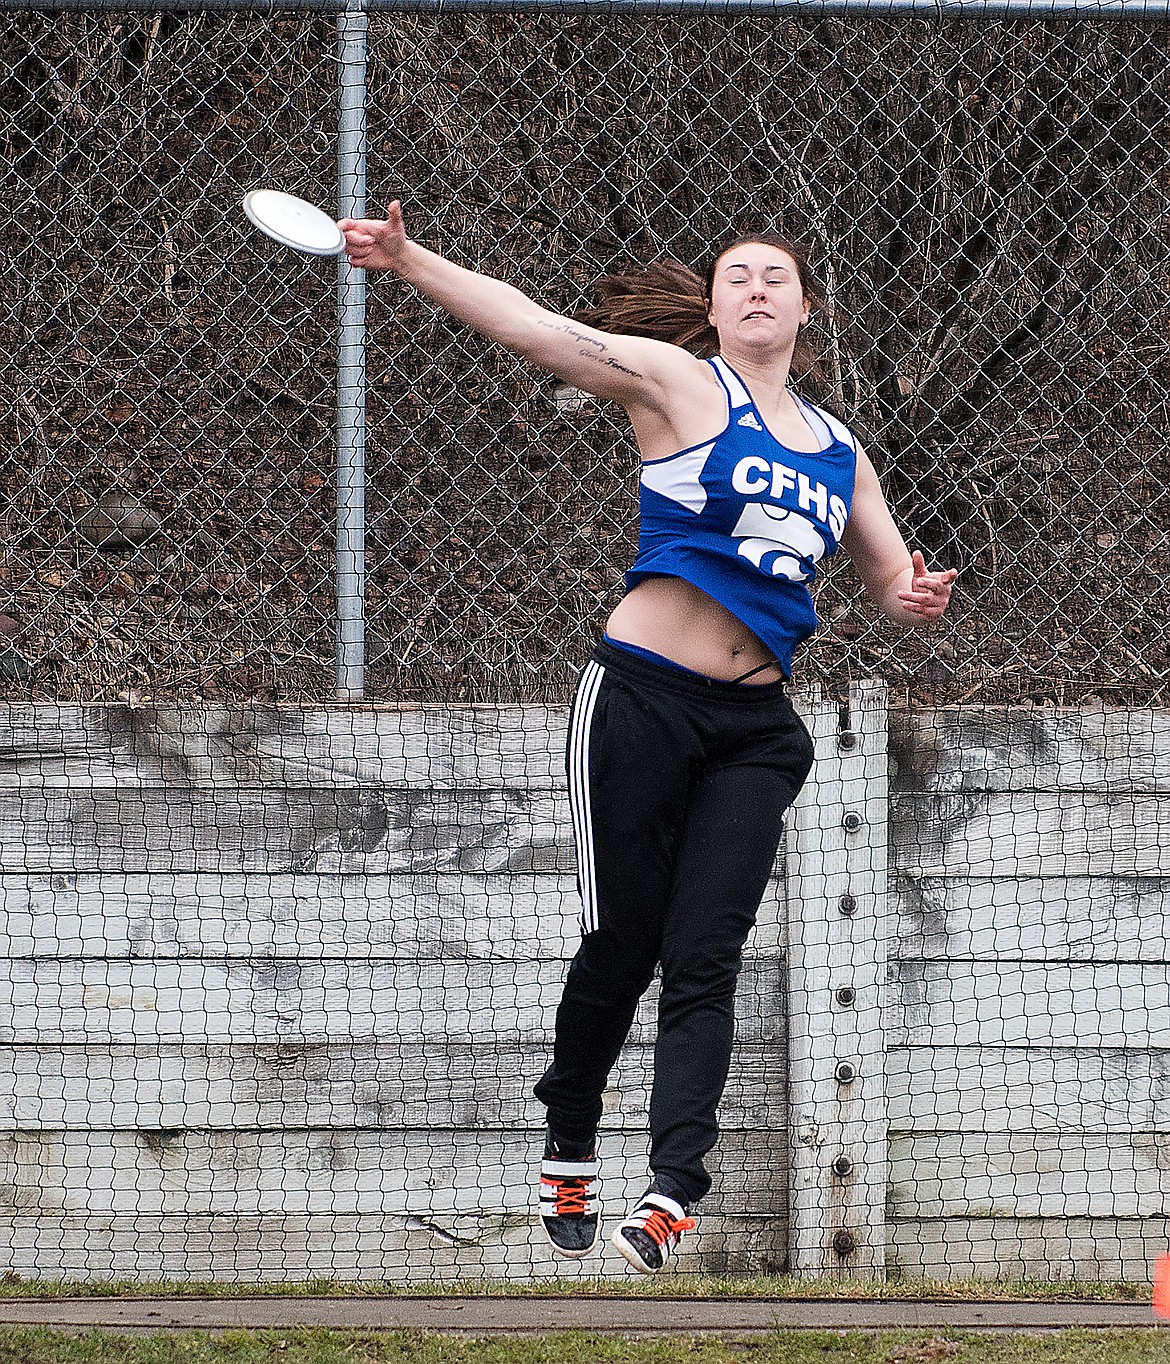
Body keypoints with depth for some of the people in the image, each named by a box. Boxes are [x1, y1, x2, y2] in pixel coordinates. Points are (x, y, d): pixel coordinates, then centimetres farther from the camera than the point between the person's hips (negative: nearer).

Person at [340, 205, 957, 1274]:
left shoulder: (839, 451, 17)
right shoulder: (681, 383, 1)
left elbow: (893, 576, 26)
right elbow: (530, 324, -8)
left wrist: (914, 596, 1)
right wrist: (409, 261, -19)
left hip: (755, 725, 4)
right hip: (644, 695, -4)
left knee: (705, 956, -8)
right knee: (622, 944, -2)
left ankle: (671, 1192, -17)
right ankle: (568, 1159, 19)